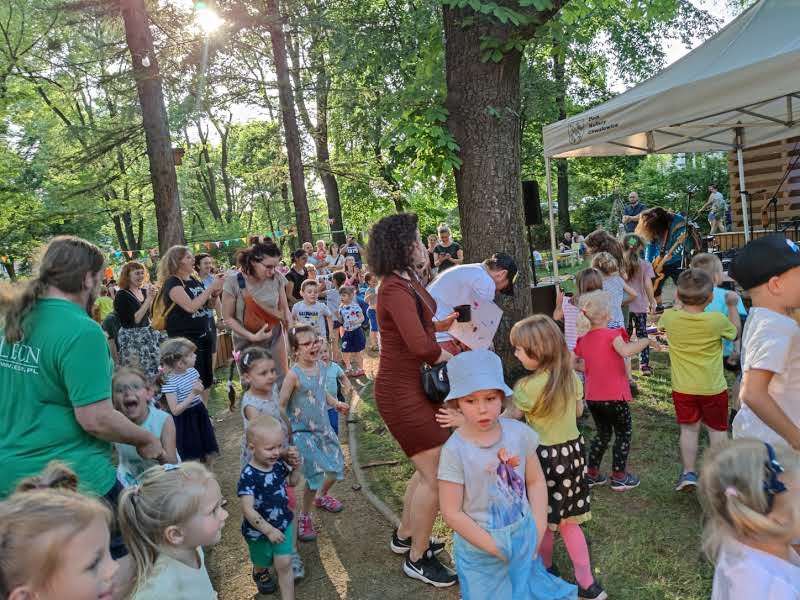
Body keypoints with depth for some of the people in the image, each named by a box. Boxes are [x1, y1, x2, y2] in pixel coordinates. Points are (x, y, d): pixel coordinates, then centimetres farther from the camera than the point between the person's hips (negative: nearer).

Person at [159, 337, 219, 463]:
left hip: (199, 416, 6)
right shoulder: (170, 382, -22)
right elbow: (175, 411, -24)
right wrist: (193, 394, -29)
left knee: (207, 456, 15)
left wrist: (207, 415, 16)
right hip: (185, 422, -6)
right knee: (192, 461, 4)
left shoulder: (192, 371, -1)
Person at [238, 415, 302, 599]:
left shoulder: (279, 463, -13)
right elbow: (248, 510, -30)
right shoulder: (248, 476, -31)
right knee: (263, 562, 25)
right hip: (259, 530, -2)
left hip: (283, 523, 3)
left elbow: (293, 482, 6)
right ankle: (260, 573, 60)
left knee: (284, 563, -2)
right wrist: (269, 530, -28)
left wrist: (295, 468, -14)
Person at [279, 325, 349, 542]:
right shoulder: (294, 374, -22)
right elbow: (281, 404, -17)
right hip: (302, 432, -7)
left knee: (336, 467, 16)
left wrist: (335, 403, 3)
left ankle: (321, 496, 46)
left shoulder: (319, 365, -2)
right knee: (315, 475, -7)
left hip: (323, 427, 7)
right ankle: (304, 517, 17)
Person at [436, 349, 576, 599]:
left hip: (524, 539, 3)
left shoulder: (518, 432, -11)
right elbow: (451, 513, -16)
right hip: (480, 548, -3)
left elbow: (536, 481, 2)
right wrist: (494, 547, -13)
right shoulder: (455, 450, -21)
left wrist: (538, 529, -5)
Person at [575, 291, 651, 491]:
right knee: (624, 433, 13)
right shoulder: (612, 334, -15)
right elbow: (625, 351, -33)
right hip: (614, 396, -6)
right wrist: (646, 340, -22)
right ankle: (619, 477, 17)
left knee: (603, 433, 22)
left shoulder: (583, 340, 3)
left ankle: (592, 474, 25)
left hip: (592, 397, 6)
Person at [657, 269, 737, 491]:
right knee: (718, 430, 15)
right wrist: (732, 306, 14)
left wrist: (684, 303, 17)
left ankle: (688, 473, 15)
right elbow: (735, 333, 4)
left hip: (683, 388, 1)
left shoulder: (670, 317, -14)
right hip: (713, 388, -1)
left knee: (689, 429, 14)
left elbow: (661, 325, 13)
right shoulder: (717, 320, -19)